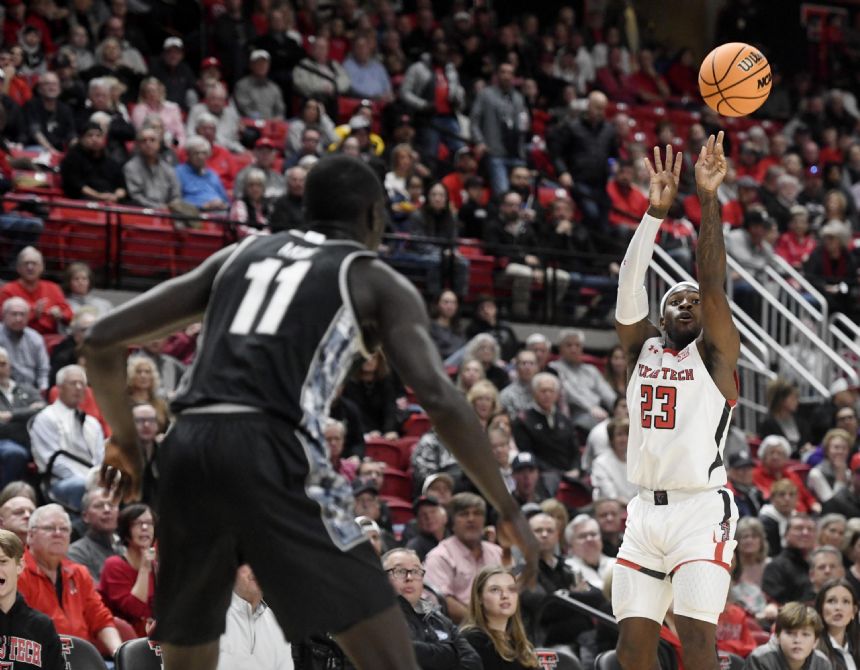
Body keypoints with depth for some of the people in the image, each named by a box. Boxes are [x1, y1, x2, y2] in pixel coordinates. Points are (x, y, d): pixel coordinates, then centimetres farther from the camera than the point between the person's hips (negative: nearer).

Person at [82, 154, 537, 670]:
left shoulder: (240, 255, 28)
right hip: (272, 454, -5)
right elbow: (440, 400, -1)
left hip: (187, 451, 5)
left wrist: (126, 441, 39)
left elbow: (104, 339, 25)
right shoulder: (376, 280, 15)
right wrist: (510, 511, 5)